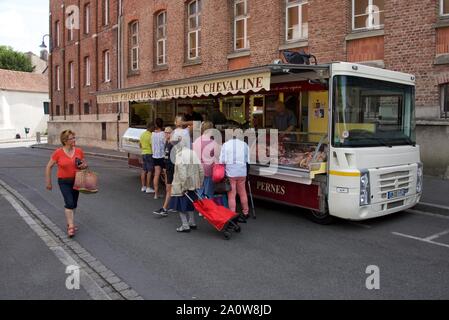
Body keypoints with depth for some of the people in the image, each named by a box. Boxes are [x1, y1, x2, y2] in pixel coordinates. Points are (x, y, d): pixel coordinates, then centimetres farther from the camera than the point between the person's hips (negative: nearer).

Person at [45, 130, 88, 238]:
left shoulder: (79, 151, -3)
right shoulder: (58, 153, -12)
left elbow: (84, 163, 12)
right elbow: (49, 167, -3)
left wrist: (84, 165, -13)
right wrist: (48, 182, -2)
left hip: (76, 181, 4)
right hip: (64, 182, -4)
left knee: (74, 204, 14)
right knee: (69, 203, -16)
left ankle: (70, 223, 34)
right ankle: (70, 227, -8)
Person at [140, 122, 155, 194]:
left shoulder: (142, 135, 13)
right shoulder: (150, 135, -15)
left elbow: (140, 145, 21)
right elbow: (152, 145, -20)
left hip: (143, 154, 9)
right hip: (150, 154, -9)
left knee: (144, 170, 12)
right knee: (149, 171, -5)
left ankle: (143, 187, 17)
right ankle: (148, 188, -5)